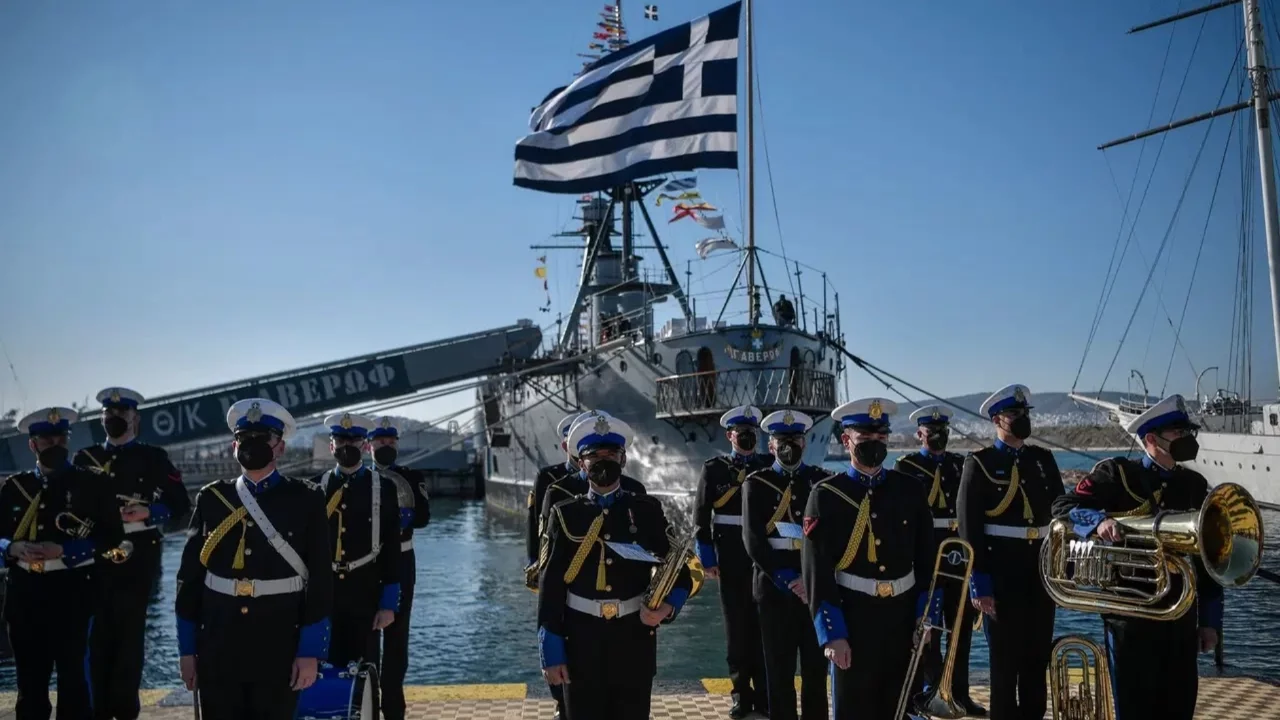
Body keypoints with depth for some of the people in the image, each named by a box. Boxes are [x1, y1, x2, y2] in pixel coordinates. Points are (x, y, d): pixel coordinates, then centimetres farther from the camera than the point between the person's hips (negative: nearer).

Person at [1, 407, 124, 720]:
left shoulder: (91, 484, 0)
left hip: (74, 594, -3)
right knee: (30, 680, 13)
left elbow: (112, 536, -5)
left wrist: (63, 550, -15)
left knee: (75, 678, 3)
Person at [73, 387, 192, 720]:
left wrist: (149, 513, -12)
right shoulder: (85, 458, 14)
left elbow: (181, 505, 3)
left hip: (138, 557, -3)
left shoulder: (153, 456, 5)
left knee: (129, 631, -1)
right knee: (99, 631, 6)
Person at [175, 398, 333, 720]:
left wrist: (311, 652, -9)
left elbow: (320, 581, -5)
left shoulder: (306, 500, -3)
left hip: (279, 649, -2)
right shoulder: (210, 499, 5)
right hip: (218, 649, 2)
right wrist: (187, 648, 5)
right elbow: (189, 576, 7)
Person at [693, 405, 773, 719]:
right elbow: (702, 517, 0)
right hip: (730, 561, -1)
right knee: (737, 627, 7)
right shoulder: (714, 469, 0)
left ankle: (763, 693, 19)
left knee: (763, 625, 6)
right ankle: (742, 693, 20)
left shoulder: (769, 467, 4)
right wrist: (707, 558, -6)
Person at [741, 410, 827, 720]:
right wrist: (790, 581, -15)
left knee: (817, 668, 8)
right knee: (780, 671, 6)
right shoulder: (756, 484, 1)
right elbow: (753, 543, -7)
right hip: (775, 589, -1)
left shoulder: (822, 480, 6)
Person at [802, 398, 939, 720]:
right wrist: (832, 634, -13)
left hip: (904, 621, 4)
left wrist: (926, 618, 1)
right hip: (851, 622, -3)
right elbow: (816, 571, -10)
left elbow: (928, 559, 8)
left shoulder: (911, 490, 4)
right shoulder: (826, 496, -7)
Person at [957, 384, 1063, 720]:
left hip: (1042, 570, 5)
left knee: (1039, 658, 14)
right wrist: (979, 583, -14)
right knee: (1005, 661, 4)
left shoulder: (1043, 459, 10)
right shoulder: (980, 463, -6)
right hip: (1001, 573, -5)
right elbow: (969, 528, -10)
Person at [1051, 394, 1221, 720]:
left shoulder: (1195, 485, 9)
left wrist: (1210, 619, 9)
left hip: (1182, 618, 5)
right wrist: (1099, 522, -33)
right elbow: (1062, 508, -14)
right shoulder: (1117, 474, -5)